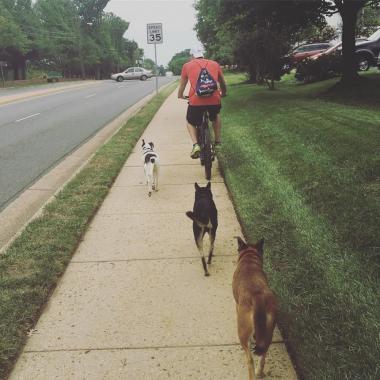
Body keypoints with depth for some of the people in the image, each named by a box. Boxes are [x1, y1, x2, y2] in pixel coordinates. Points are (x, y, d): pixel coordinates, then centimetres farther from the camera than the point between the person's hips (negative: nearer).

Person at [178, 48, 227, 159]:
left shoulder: (187, 66, 15)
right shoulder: (214, 64, 19)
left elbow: (182, 85, 25)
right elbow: (223, 83, 31)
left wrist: (180, 96, 45)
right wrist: (223, 93, 51)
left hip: (196, 101, -2)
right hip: (214, 99, 2)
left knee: (190, 122, 25)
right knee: (215, 116, 36)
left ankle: (195, 145, 3)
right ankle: (217, 141, 32)